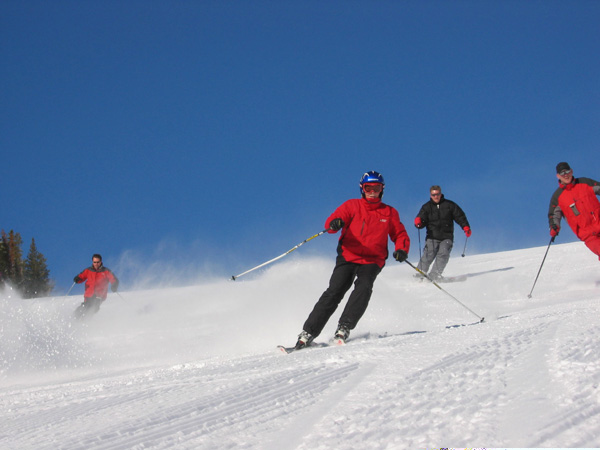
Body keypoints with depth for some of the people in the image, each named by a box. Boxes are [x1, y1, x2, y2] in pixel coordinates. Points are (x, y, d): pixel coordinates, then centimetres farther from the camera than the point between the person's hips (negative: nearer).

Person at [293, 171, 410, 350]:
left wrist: (401, 250, -7)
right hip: (348, 256, -1)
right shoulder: (352, 206, 6)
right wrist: (334, 224, -32)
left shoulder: (390, 213, 11)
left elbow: (400, 235, 16)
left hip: (372, 261, 1)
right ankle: (308, 333, -17)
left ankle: (343, 329, -30)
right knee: (335, 291, -17)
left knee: (363, 287, -28)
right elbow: (331, 222, -6)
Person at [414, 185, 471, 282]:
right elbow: (422, 222, 5)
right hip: (432, 237, 0)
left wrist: (466, 227, -8)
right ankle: (419, 275, -13)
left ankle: (434, 275, -19)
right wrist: (418, 223, -21)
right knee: (429, 254, -17)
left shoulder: (449, 205, 8)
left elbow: (460, 216, 7)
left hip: (446, 237, 0)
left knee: (443, 254, -20)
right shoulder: (426, 207, 11)